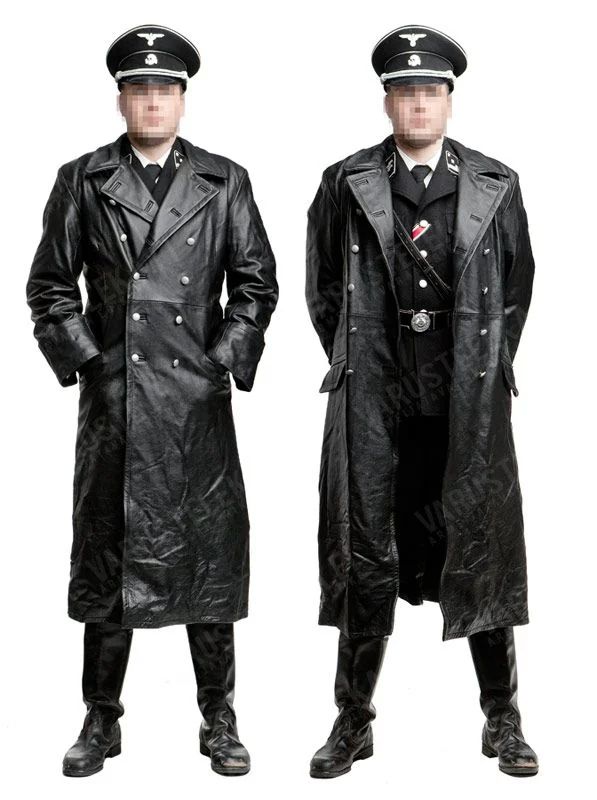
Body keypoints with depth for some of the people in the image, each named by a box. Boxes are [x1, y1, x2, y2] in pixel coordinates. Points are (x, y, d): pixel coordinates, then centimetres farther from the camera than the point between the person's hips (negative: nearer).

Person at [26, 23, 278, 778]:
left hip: (197, 399, 0)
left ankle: (219, 719, 18)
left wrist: (227, 360, -1)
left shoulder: (224, 182, 8)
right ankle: (101, 719, 19)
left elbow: (256, 283, 9)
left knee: (208, 553, 5)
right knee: (106, 557, 6)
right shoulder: (82, 180, 7)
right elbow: (50, 284, 9)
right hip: (113, 398, 0)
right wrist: (82, 358, -1)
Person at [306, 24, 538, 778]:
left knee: (481, 552, 6)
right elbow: (322, 289, 12)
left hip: (469, 405, 0)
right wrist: (355, 364, 10)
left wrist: (488, 368, 11)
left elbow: (518, 287, 14)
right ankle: (353, 721, 18)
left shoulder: (496, 186, 5)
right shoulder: (346, 185, 3)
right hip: (375, 404, 0)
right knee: (365, 559, 5)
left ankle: (502, 720, 20)